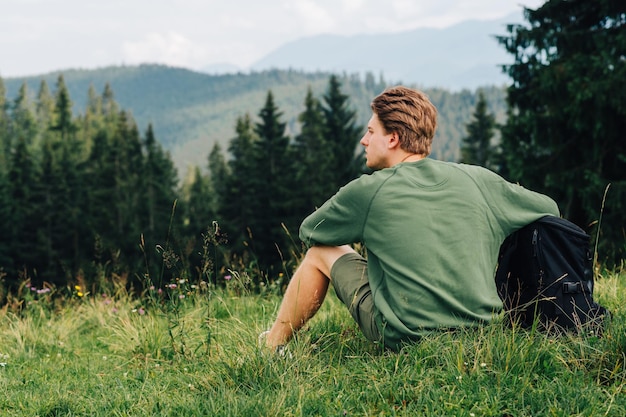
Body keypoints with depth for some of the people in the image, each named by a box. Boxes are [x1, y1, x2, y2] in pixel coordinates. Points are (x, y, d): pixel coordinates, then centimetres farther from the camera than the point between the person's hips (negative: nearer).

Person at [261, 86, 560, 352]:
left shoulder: (366, 191, -8)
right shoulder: (477, 179, 1)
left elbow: (307, 232, 10)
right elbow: (550, 210, 14)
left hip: (406, 339, -4)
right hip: (480, 329, 4)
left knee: (322, 251, 14)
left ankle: (271, 346, 30)